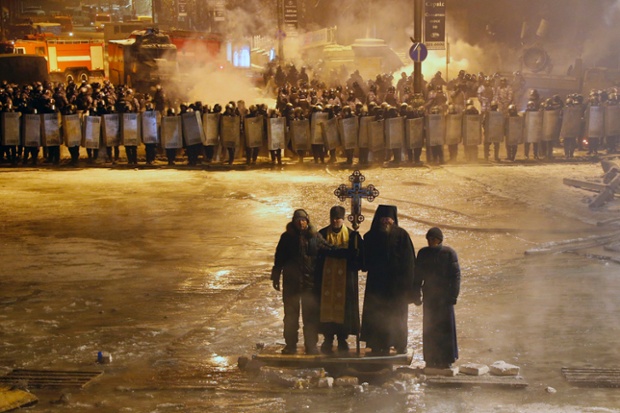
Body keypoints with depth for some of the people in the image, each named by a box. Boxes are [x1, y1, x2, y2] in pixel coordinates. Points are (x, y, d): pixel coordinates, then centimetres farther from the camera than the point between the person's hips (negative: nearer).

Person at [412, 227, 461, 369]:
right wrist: (417, 295, 7)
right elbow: (417, 276, 11)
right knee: (429, 328, 4)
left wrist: (453, 295, -12)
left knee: (445, 327, -1)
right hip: (429, 296, 3)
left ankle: (446, 359, 5)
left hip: (444, 295, -3)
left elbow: (455, 275, -5)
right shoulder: (423, 253, 7)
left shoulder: (449, 253, -3)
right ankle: (431, 359, 10)